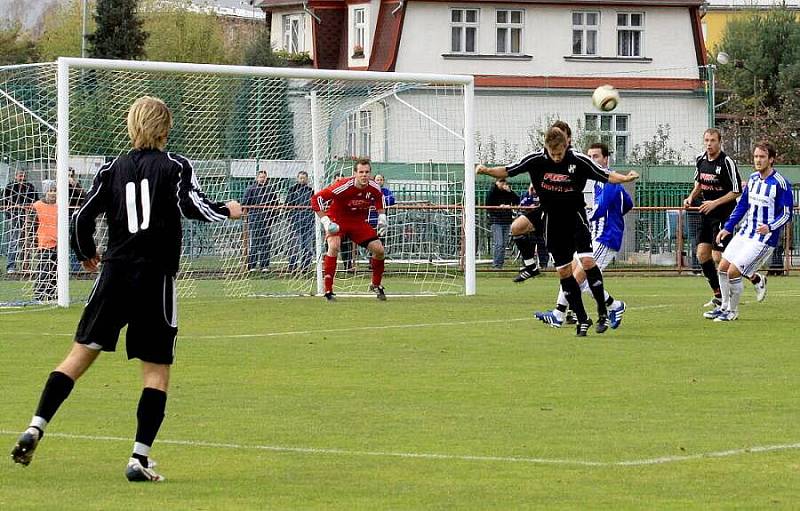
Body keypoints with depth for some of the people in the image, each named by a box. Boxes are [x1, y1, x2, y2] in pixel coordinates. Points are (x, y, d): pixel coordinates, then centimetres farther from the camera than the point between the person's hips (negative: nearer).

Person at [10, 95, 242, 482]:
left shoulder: (112, 169, 8)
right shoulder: (175, 167, -1)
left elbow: (82, 218, 6)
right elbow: (194, 206, -13)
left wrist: (87, 254, 25)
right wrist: (227, 211, 8)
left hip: (114, 275, 3)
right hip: (156, 279, -3)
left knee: (81, 353, 8)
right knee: (156, 370, 3)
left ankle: (35, 428, -5)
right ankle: (139, 459, -4)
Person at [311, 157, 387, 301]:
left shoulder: (374, 188, -13)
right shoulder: (343, 186, -30)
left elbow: (379, 199, 15)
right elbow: (316, 198, -27)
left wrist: (382, 216, 2)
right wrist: (325, 222, -29)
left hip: (359, 222, 5)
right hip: (337, 219, -5)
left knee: (379, 250, -3)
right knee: (334, 246, -30)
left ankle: (376, 285, 22)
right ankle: (328, 291, -25)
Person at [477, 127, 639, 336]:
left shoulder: (579, 160, -14)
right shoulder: (536, 159, -10)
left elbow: (605, 175, -8)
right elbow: (508, 171, -3)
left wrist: (624, 178, -25)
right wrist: (487, 170, -19)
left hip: (575, 215, -2)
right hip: (552, 219, 2)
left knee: (587, 260, -19)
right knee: (564, 271, 1)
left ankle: (603, 313, -9)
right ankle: (582, 319, 10)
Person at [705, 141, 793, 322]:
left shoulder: (780, 183, -16)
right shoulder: (753, 178, 6)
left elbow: (787, 215, -15)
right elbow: (742, 205, 17)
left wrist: (770, 227, -31)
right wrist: (727, 227, 14)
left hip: (764, 238, -8)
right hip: (745, 232, 8)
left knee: (733, 272, -12)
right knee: (723, 267, 8)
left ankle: (733, 312, 6)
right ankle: (725, 306, 24)